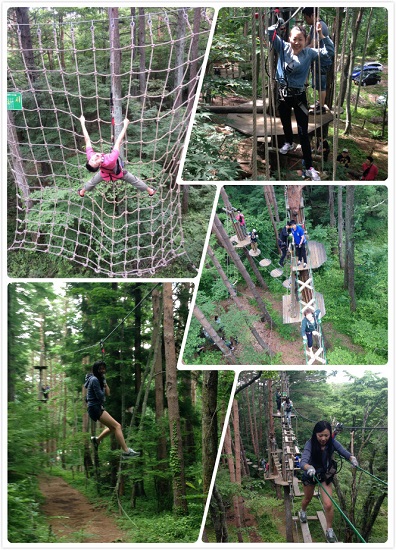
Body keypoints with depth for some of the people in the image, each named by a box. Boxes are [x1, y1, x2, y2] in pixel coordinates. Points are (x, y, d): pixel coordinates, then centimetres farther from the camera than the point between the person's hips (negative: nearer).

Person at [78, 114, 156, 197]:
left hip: (105, 173, 3)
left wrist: (82, 123, -24)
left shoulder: (90, 156, -43)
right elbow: (118, 142, -46)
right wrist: (125, 125, -39)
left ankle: (82, 192, 55)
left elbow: (87, 140, -34)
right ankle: (150, 190, 43)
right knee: (134, 180, 21)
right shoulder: (110, 160, -53)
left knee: (93, 181, 31)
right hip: (117, 173, -3)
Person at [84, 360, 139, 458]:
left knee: (113, 427, 23)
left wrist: (105, 383, -1)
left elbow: (107, 393, 11)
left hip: (98, 408, 10)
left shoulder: (100, 379, 15)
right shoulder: (94, 379, -13)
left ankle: (97, 439, 39)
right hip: (95, 408, -10)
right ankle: (126, 451, -27)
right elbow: (100, 396, -17)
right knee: (117, 426, -19)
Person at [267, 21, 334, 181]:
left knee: (303, 132, -4)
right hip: (282, 93, 3)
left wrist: (321, 34, -19)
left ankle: (309, 168, -2)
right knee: (285, 122, 27)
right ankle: (289, 143, 59)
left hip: (299, 96, -3)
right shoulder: (283, 48, -5)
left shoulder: (309, 53, -8)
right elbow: (270, 33, -10)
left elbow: (329, 51, -13)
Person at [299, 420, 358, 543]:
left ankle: (329, 531, 13)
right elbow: (303, 462, -46)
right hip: (310, 474, -1)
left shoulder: (332, 443, -25)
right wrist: (309, 467, -68)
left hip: (326, 474, 1)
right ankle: (302, 511, 60)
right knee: (308, 499, 25)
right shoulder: (310, 444, -33)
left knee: (328, 504, -10)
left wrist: (352, 458, -59)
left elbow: (344, 452, -36)